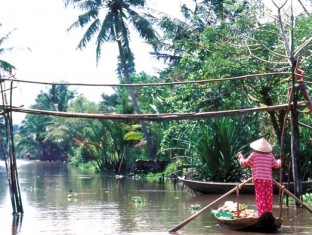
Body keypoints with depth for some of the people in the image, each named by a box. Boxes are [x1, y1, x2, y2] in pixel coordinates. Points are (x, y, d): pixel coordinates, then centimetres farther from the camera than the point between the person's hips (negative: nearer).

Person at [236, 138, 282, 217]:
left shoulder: (254, 155, 1)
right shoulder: (270, 155, 8)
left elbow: (244, 163, 8)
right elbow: (277, 165, 17)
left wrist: (240, 156, 28)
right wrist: (279, 161, 41)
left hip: (258, 178, -3)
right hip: (268, 178, 3)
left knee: (260, 197, -6)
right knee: (269, 197, 9)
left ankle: (261, 213, -13)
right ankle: (268, 213, 14)